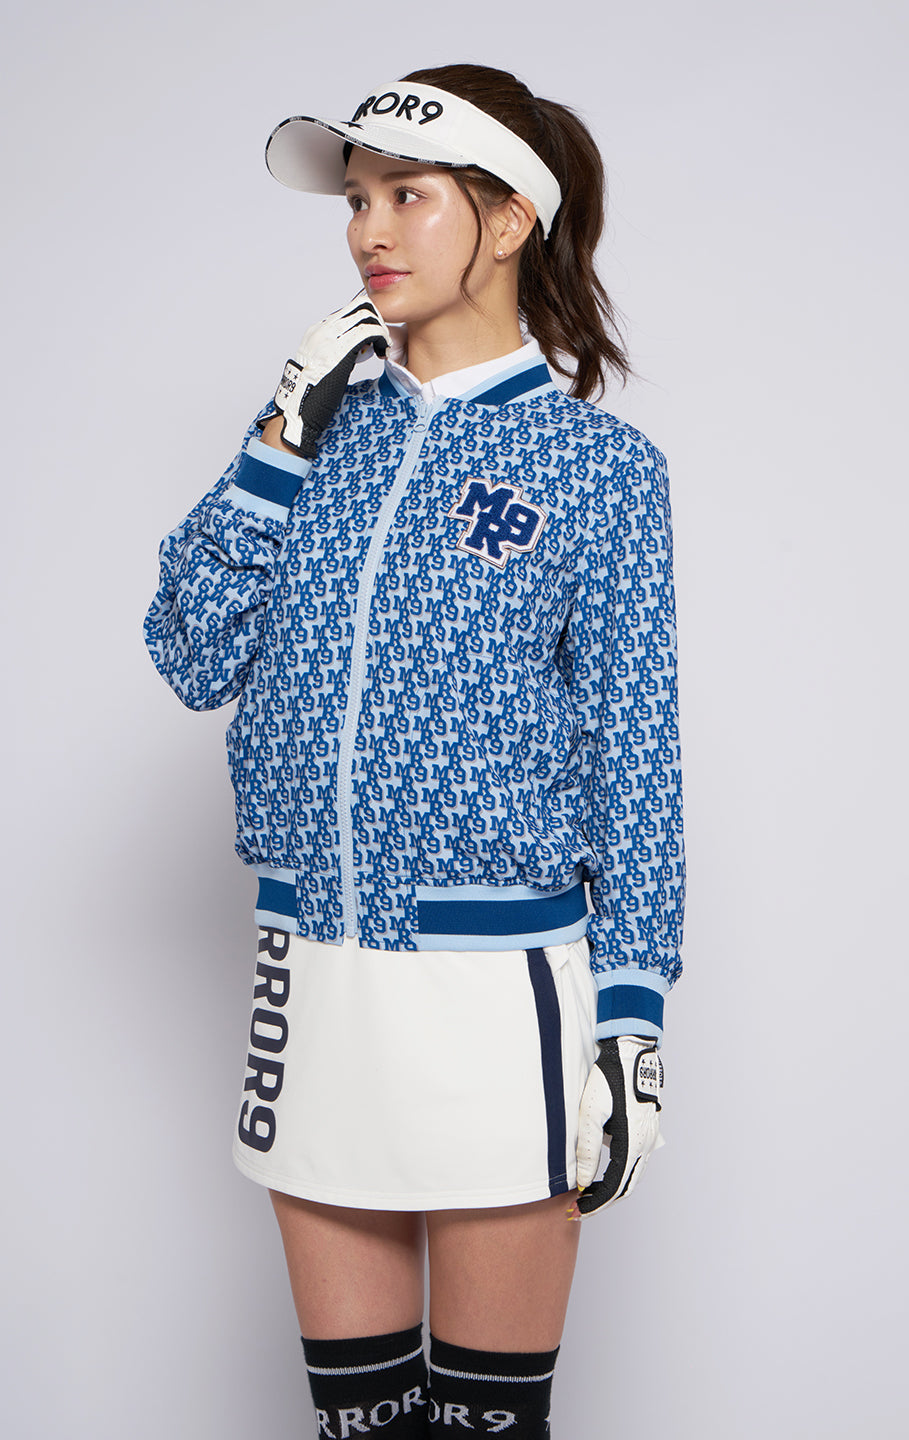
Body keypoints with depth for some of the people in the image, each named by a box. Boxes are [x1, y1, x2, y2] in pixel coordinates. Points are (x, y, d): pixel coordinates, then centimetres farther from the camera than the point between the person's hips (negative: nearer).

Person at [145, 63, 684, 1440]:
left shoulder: (597, 462, -2)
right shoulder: (329, 425, 9)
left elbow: (635, 759, -1)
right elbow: (196, 659, 4)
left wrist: (631, 1019, -5)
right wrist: (282, 445, -5)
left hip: (499, 978, -4)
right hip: (313, 969, 4)